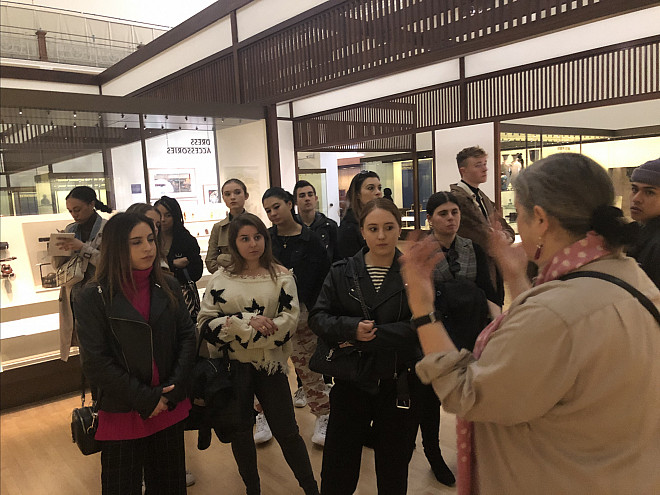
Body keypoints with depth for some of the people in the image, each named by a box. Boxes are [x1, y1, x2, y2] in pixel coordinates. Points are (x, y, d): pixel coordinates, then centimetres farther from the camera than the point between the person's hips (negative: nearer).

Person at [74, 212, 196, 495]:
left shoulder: (167, 287, 1)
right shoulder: (94, 297, -10)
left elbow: (187, 336, 0)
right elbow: (95, 362, -13)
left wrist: (172, 390, -10)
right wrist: (145, 399, -14)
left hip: (170, 408, 3)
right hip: (123, 414, -3)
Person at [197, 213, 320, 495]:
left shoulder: (281, 276, -4)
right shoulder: (220, 278, -1)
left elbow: (290, 320, -12)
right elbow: (206, 322, -6)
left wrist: (236, 328, -17)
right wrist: (247, 321, -21)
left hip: (270, 365, -1)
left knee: (286, 431, 5)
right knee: (240, 432, 15)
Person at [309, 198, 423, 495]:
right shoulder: (341, 272, -1)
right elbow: (318, 317, -4)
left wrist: (368, 337, -20)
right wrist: (351, 327, -22)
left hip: (399, 386, -1)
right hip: (351, 383, 1)